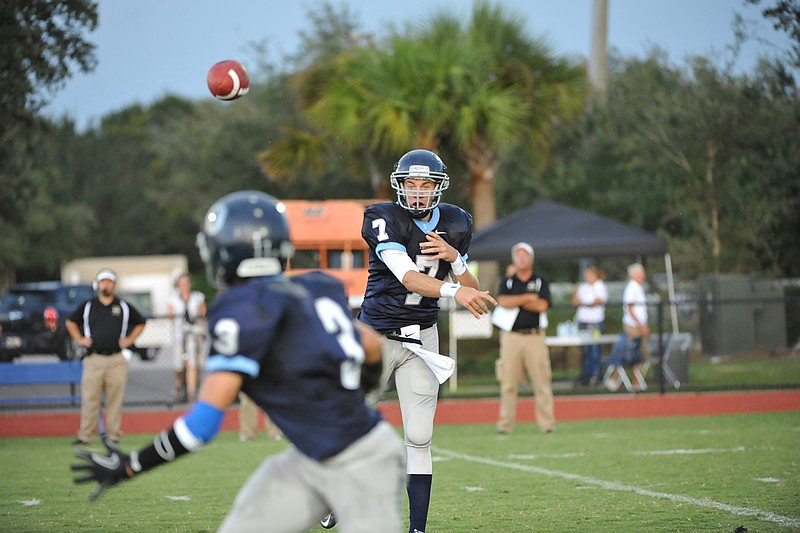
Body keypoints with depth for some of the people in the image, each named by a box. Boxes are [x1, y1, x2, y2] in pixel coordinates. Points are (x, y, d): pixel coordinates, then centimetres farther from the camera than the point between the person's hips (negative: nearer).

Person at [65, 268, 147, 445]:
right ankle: (86, 435, 1)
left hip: (116, 360, 0)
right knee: (90, 399, -3)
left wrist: (129, 340, 10)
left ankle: (113, 434, 5)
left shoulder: (124, 307, 11)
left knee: (115, 399, -1)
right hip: (93, 360, 0)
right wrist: (79, 339, 11)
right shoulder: (87, 306, 11)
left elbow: (140, 323, 22)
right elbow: (70, 321, 23)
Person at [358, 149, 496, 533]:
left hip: (421, 339, 3)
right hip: (377, 336, -3)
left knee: (419, 438, -3)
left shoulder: (454, 225, 2)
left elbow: (471, 291, 4)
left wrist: (454, 258, -15)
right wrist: (454, 291, -43)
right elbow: (409, 277, -27)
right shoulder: (383, 219, -14)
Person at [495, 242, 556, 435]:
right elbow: (503, 302, -7)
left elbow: (542, 305, -7)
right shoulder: (507, 282, 13)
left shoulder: (540, 282, 9)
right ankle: (505, 424, 2)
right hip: (511, 337, 1)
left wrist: (516, 300, -3)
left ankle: (547, 423, -1)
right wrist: (528, 298, -5)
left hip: (535, 337, -1)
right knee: (508, 383, -1)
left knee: (542, 381, -4)